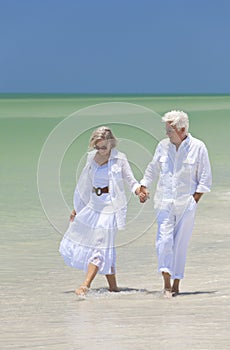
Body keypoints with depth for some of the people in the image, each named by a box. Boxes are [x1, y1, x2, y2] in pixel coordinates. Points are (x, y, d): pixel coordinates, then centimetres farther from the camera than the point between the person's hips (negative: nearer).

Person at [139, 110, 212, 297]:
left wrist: (194, 200, -5)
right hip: (164, 202, 2)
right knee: (164, 240, -13)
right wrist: (144, 188, 10)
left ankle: (176, 284, 10)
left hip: (186, 204, -2)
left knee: (180, 243, 1)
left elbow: (205, 178, 1)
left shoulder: (198, 147, -3)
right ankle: (166, 282, -11)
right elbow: (152, 170, 21)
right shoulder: (163, 146, 6)